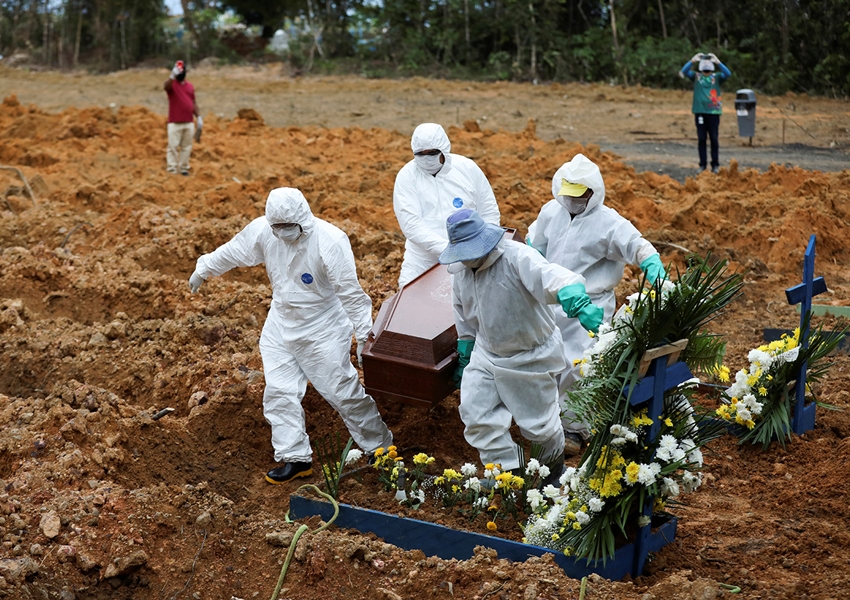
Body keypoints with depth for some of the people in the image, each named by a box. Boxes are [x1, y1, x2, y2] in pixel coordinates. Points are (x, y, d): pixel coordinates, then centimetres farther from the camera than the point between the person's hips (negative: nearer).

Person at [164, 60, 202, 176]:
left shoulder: (190, 86, 13)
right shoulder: (172, 84, -3)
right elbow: (165, 86, -29)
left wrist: (199, 117, 9)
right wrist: (172, 75, -48)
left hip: (189, 123, 5)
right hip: (175, 123, -5)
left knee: (186, 147, 9)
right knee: (173, 147, -4)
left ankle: (184, 168, 17)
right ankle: (172, 169, -2)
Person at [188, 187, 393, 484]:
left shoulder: (330, 241, -26)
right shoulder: (262, 231, -11)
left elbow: (350, 292, -23)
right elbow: (232, 252, 8)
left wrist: (364, 334, -22)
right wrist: (203, 270, 22)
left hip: (322, 329, -5)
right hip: (281, 324, 5)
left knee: (342, 391, 0)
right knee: (278, 391, 2)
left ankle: (380, 448, 18)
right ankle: (295, 457, 14)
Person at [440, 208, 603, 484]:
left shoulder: (517, 258, -29)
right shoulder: (460, 268, -6)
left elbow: (551, 276, -49)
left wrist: (580, 304, -68)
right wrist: (464, 355, 18)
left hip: (530, 356, -6)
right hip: (487, 354, 6)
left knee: (537, 422, 8)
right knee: (475, 414, -1)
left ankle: (555, 464, 41)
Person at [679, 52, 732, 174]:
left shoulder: (717, 77, 6)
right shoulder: (696, 76, 7)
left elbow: (728, 74, -12)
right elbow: (684, 72, -8)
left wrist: (718, 62, -17)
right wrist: (692, 61, -18)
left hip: (714, 112, -1)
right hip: (700, 112, 1)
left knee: (714, 139, 1)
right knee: (701, 139, 4)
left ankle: (715, 164, 7)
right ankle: (702, 164, 10)